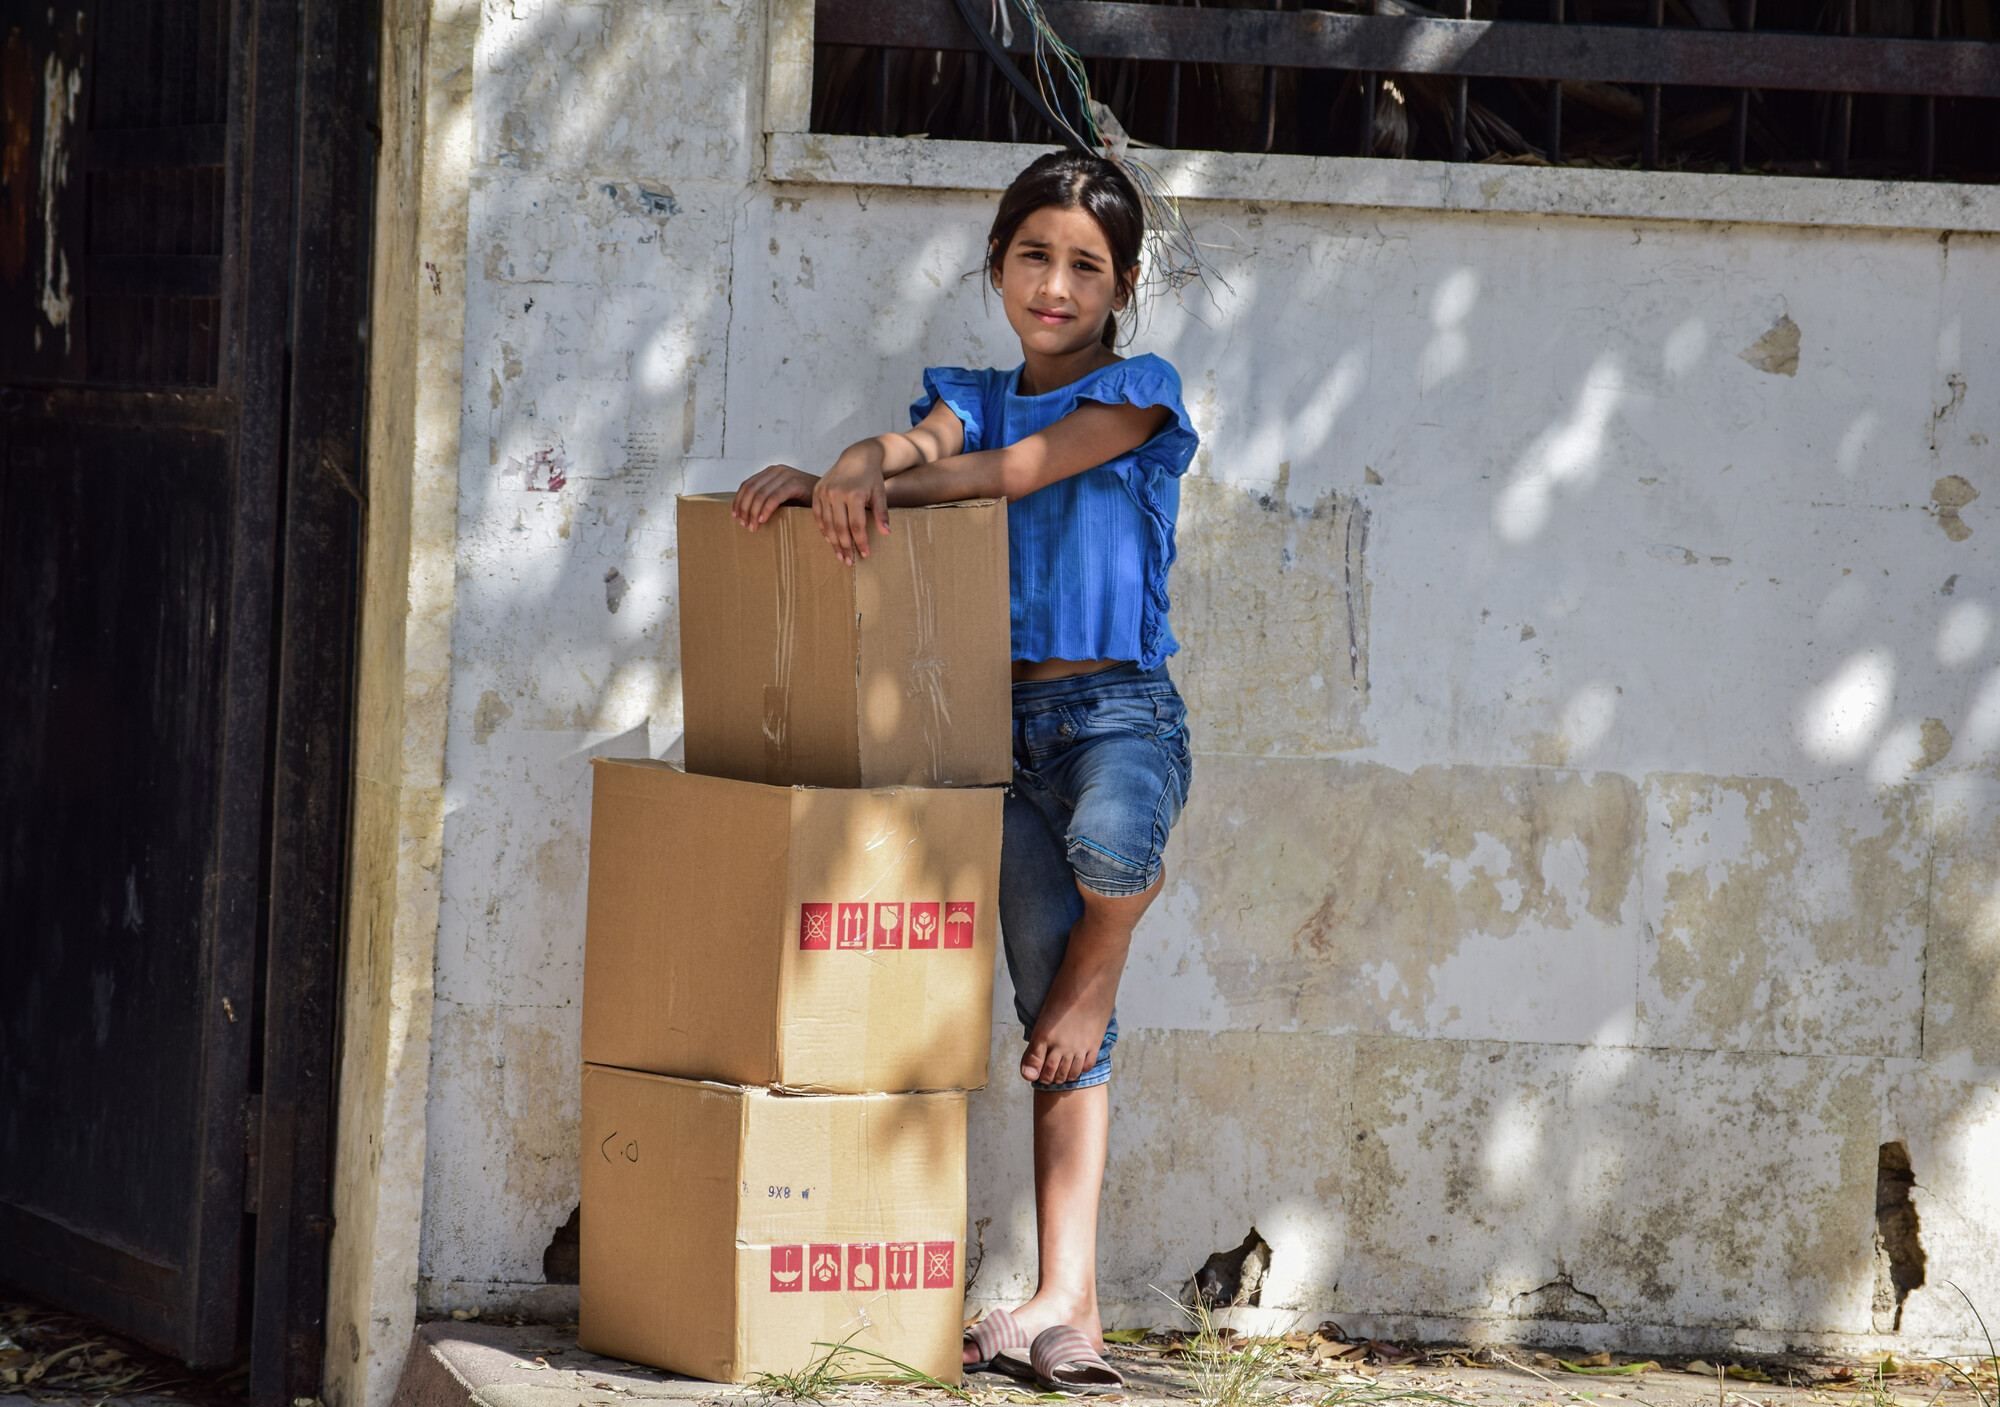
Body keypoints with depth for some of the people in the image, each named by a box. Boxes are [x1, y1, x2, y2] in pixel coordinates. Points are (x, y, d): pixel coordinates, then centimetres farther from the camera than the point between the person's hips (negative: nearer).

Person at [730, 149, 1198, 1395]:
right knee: (1051, 1013, -3)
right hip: (1004, 719, 3)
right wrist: (847, 473, -27)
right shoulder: (975, 397, 16)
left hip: (1119, 708, -3)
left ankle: (1102, 960, -2)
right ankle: (1068, 1305, -7)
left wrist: (862, 481, -17)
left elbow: (1021, 468, -11)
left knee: (1106, 841, -38)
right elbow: (920, 449, -4)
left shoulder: (1139, 394, 4)